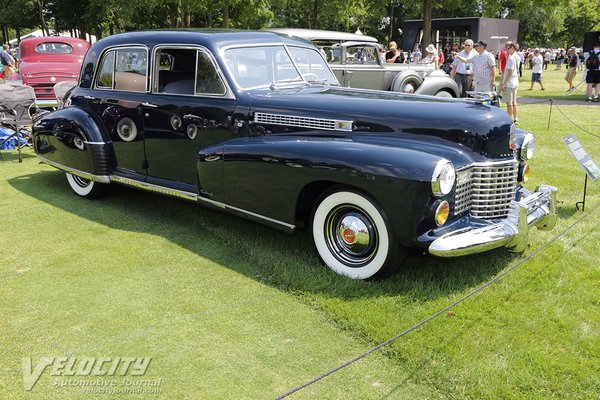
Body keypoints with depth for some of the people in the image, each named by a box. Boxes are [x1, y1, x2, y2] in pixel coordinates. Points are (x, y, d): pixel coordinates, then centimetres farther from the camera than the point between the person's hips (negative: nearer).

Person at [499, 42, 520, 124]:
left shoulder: (511, 58, -18)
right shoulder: (516, 57, 11)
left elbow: (510, 72, -20)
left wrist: (504, 84, -18)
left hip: (509, 83, -10)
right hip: (515, 83, 10)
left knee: (509, 102, -4)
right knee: (513, 102, 15)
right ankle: (516, 119, 19)